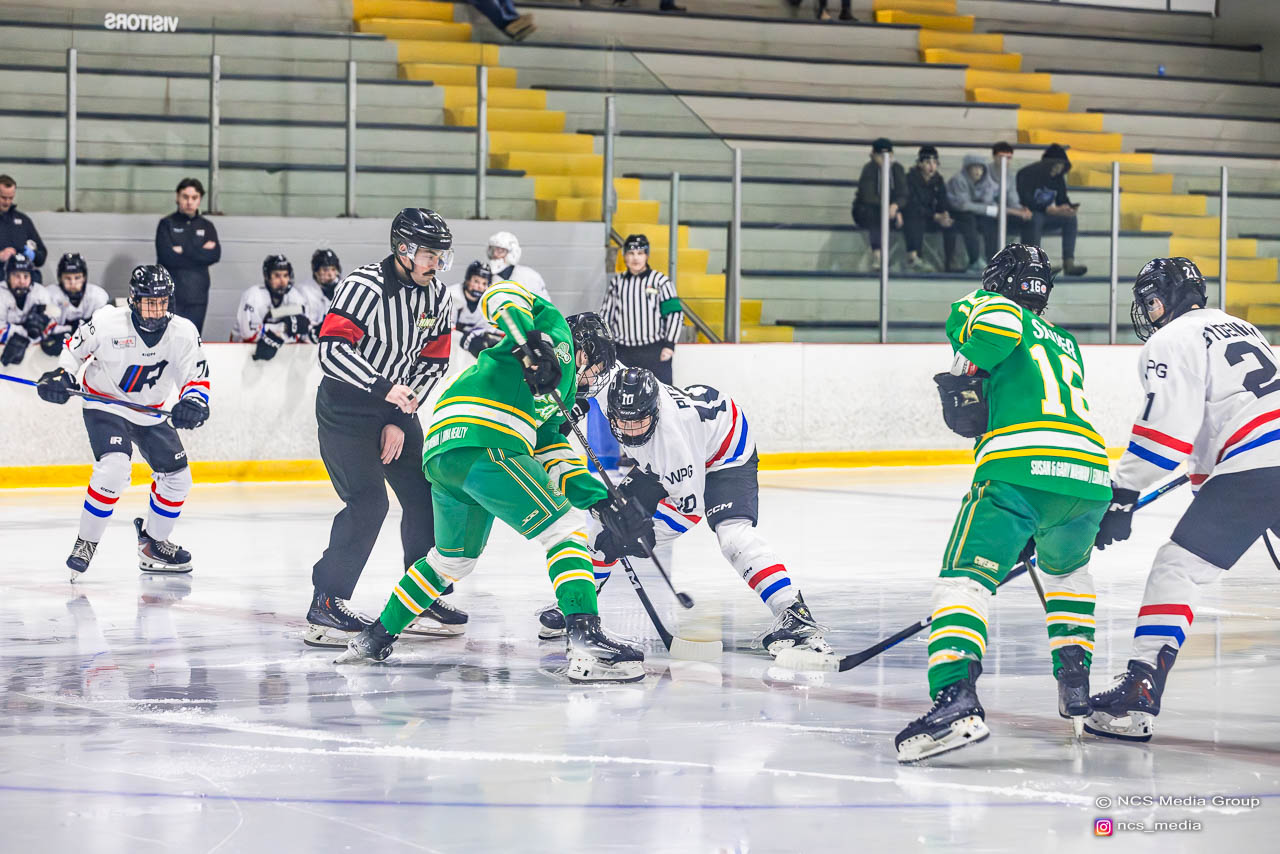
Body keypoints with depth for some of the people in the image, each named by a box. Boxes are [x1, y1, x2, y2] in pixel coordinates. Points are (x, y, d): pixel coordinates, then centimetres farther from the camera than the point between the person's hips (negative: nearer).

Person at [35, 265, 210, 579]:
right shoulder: (107, 322, -20)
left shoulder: (183, 332, -13)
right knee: (114, 467, -28)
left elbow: (197, 377, -8)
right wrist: (61, 376, -17)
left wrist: (193, 403, -28)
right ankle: (86, 541, -14)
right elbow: (75, 348, -2)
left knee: (177, 477, 3)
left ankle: (153, 545, 23)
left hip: (149, 412, 5)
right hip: (104, 405, -5)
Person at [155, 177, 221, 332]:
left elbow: (215, 255, -4)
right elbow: (167, 256, -12)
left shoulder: (206, 226, 13)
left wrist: (184, 251, -11)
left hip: (197, 297, 3)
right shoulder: (167, 224, 3)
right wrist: (200, 252, -8)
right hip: (171, 296, -3)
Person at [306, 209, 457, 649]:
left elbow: (433, 362, 5)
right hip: (345, 408, -7)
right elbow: (332, 349, -30)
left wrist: (401, 421, -4)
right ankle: (326, 604, -14)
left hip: (396, 405, 8)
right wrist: (384, 389, -36)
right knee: (368, 502, -18)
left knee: (425, 497, 6)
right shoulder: (365, 287, -22)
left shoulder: (436, 295, 1)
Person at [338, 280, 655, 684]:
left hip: (440, 460, 10)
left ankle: (377, 637, 38)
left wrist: (602, 502, 19)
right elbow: (502, 294, -1)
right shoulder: (559, 340, 15)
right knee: (564, 528, -8)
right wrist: (532, 344, -17)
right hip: (481, 444, -10)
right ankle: (585, 639, -24)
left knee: (453, 559, 29)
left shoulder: (556, 394, 36)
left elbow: (554, 458, 28)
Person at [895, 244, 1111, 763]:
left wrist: (965, 378, 5)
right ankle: (1075, 686, 26)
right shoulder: (1068, 345, 35)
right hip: (1093, 474, 6)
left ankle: (956, 699, -33)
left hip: (1019, 467, -6)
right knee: (1066, 566, 35)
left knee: (964, 579, -10)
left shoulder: (987, 306, 15)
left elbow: (995, 320, -10)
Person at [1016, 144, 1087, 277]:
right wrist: (1050, 210, -32)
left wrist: (1067, 207, -18)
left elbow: (1062, 199, 9)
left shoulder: (1058, 177, 4)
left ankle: (1069, 262, -21)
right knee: (1035, 218, -40)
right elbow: (1025, 202, -25)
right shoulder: (1027, 173, -17)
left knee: (1070, 218, -14)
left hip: (1046, 216, 7)